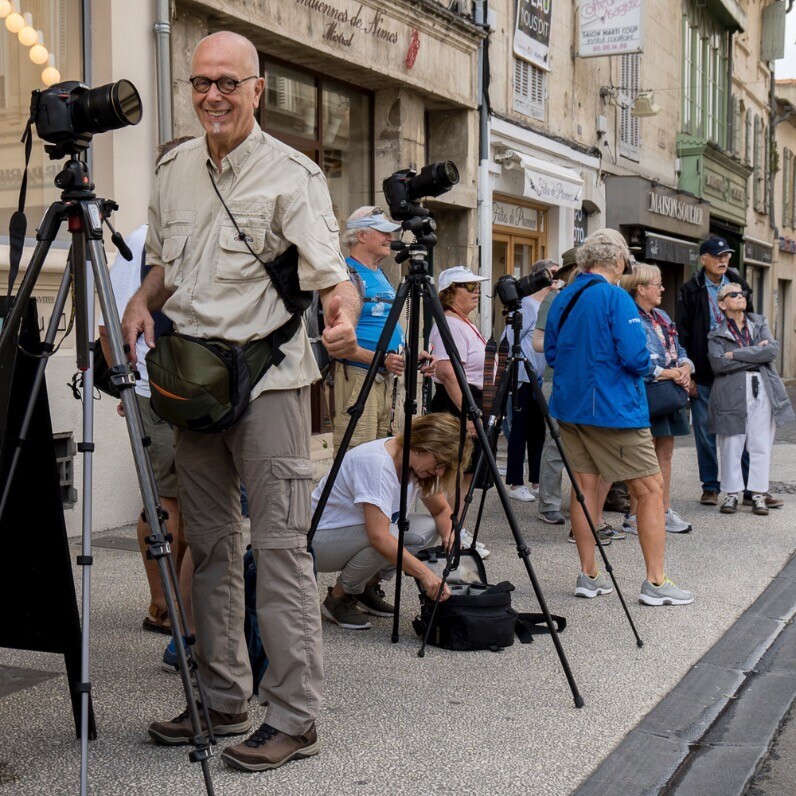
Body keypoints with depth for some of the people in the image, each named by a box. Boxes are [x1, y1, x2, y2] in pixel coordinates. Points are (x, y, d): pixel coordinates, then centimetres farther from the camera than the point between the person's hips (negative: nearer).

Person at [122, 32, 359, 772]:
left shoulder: (292, 174, -8)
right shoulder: (173, 169, 11)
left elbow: (330, 269, -16)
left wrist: (343, 306, -39)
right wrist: (142, 301, 0)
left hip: (267, 379, -6)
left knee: (280, 545, -7)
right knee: (210, 544, 11)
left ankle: (293, 715, 1)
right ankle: (222, 700, 23)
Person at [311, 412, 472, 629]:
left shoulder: (417, 464, -5)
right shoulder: (376, 463, -31)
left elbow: (441, 510, 9)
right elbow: (379, 537, -39)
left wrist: (449, 534, -13)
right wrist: (424, 573, -42)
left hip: (361, 533, 9)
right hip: (321, 537, -8)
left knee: (428, 528, -9)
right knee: (388, 537, -33)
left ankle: (367, 588, 6)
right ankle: (338, 599, -9)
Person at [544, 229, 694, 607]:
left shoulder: (562, 299, 8)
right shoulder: (616, 298, -13)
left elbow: (551, 354, 15)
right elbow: (635, 358, -18)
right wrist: (643, 367, 2)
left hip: (569, 406, 7)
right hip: (613, 410, -7)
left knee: (585, 484, 12)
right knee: (651, 489, 0)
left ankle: (588, 576, 14)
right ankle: (656, 582, -1)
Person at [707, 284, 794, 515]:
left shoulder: (759, 323, 15)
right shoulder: (716, 334, 7)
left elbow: (773, 349, -3)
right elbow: (718, 363, -11)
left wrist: (736, 354, -8)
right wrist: (756, 354, -9)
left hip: (762, 390, 2)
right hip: (732, 392, -2)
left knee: (761, 445, 1)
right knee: (731, 446, -1)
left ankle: (758, 494, 8)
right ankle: (732, 493, 9)